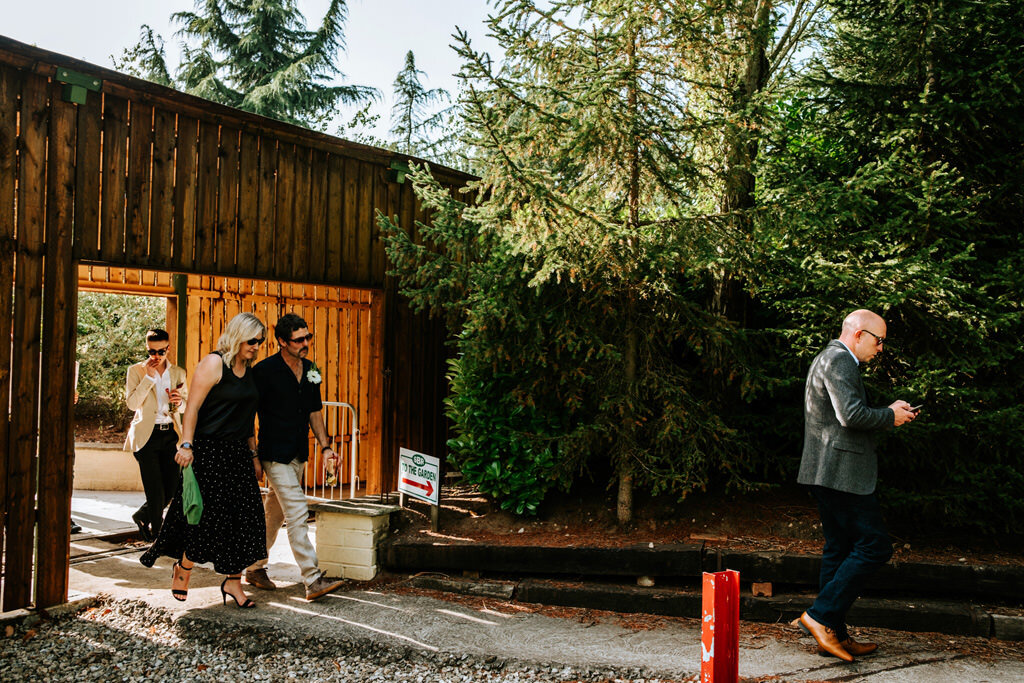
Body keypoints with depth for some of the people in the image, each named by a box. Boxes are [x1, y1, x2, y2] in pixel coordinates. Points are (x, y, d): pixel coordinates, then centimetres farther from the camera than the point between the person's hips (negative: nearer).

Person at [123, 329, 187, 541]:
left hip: (171, 435, 4)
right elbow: (132, 403, -11)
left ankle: (142, 516, 30)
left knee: (172, 486, 4)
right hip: (147, 436, -4)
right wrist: (149, 376, -14)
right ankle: (157, 531, 9)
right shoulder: (136, 370, 1)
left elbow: (186, 406, 17)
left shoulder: (178, 373, 10)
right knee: (156, 491, -7)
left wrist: (179, 402, -6)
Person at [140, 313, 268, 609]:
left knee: (244, 516, 1)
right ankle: (183, 570, 19)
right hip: (208, 451, -7)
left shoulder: (249, 370, 13)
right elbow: (192, 408, -12)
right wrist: (186, 445, -21)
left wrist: (254, 456, 18)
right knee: (209, 515, -5)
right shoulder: (213, 364, -8)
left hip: (237, 453, 7)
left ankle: (233, 582, 10)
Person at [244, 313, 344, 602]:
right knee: (298, 515, -11)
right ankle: (313, 580, -10)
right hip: (275, 455, -7)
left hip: (298, 455, 7)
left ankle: (255, 568, 30)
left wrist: (325, 446, 8)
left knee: (274, 513, 16)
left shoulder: (310, 370, 8)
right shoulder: (265, 371, -12)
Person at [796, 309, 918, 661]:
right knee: (874, 545, -9)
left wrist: (888, 413, 15)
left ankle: (834, 633, 15)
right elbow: (851, 415, -23)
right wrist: (890, 416, -6)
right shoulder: (839, 360, -12)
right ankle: (821, 615, -8)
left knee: (840, 549, 12)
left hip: (827, 472, 11)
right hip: (840, 471, -11)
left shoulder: (830, 358, 23)